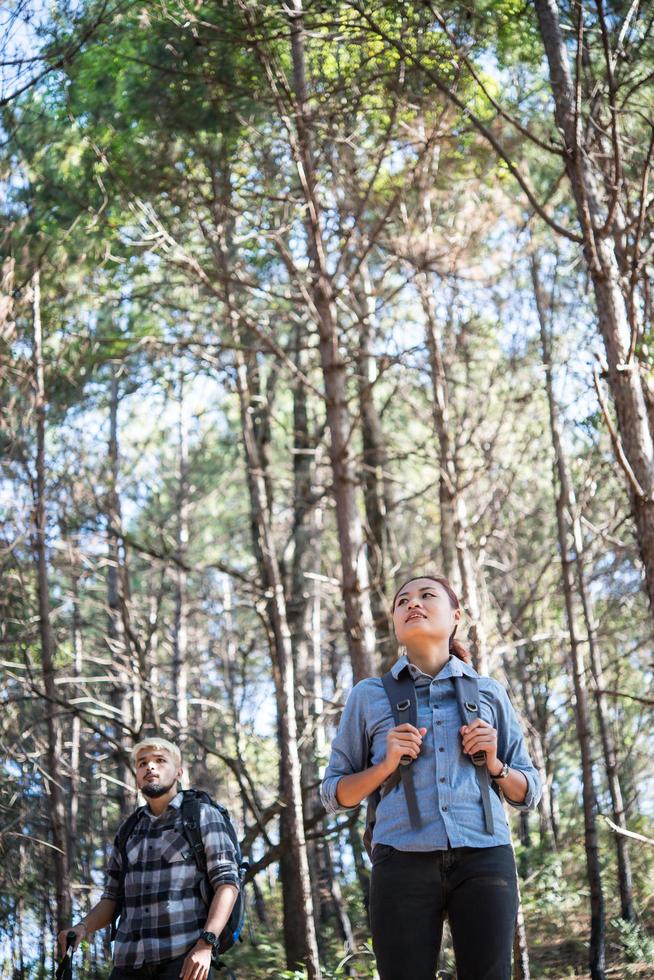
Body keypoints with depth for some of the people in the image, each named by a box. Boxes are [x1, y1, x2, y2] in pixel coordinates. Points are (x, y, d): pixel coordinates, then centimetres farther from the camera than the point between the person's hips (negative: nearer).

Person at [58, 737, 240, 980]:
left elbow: (227, 882, -3)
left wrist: (205, 944, -16)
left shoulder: (203, 816, 6)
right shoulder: (127, 833, 21)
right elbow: (111, 900, 19)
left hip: (184, 958, -5)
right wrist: (82, 928, -2)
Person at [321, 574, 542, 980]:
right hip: (403, 864, 0)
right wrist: (387, 764, -4)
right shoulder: (369, 695, 12)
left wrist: (493, 763, -2)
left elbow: (528, 793, 19)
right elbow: (335, 795, 14)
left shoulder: (489, 692, 14)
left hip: (484, 859, 1)